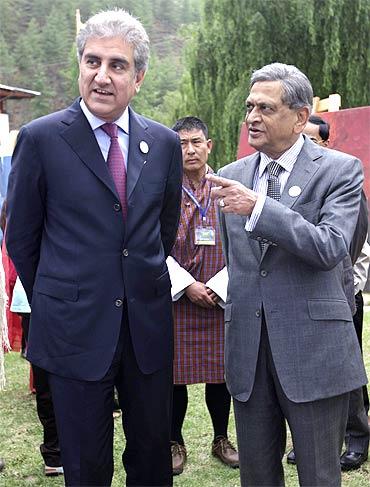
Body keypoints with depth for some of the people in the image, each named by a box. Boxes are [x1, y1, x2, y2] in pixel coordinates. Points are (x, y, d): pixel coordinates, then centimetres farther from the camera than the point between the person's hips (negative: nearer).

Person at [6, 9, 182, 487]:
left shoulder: (164, 143, 3)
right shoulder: (40, 138, -7)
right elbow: (21, 238, 1)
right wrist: (53, 302, 8)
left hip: (148, 325, 3)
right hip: (77, 327, -3)